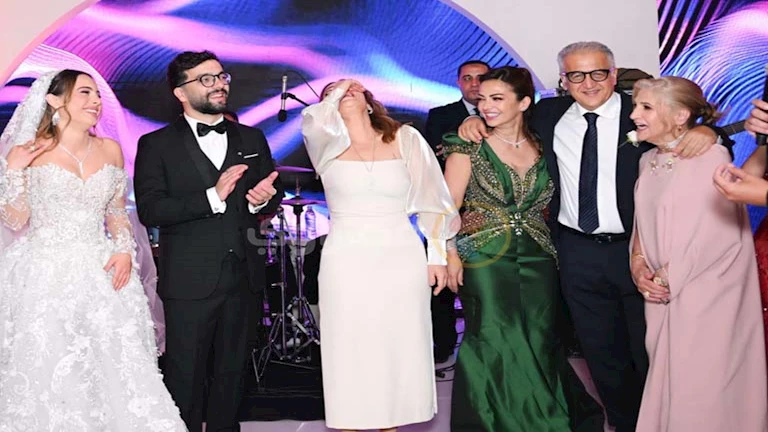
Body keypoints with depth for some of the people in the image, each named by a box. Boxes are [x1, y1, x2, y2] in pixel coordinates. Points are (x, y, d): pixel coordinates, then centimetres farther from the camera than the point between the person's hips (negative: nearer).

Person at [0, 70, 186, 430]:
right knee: (50, 375, 1)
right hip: (47, 278, -3)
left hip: (101, 273, 3)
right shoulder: (31, 152, -3)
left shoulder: (110, 150, 6)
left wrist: (125, 250, 0)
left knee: (119, 366, -3)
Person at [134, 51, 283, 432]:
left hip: (242, 275, 4)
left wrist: (264, 200, -8)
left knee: (232, 371, 15)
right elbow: (149, 210, -13)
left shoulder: (252, 139, 11)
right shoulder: (157, 145, -2)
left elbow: (272, 194, 17)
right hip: (189, 281, -4)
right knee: (185, 376, 4)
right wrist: (212, 197, -22)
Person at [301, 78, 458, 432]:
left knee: (400, 350, 6)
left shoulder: (405, 139, 4)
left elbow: (431, 199, 5)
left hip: (402, 259, 1)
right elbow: (313, 122, -21)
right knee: (350, 352, 2)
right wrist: (333, 95, -2)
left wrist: (437, 255, 1)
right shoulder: (327, 144, 3)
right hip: (347, 263, -1)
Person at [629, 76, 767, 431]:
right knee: (666, 383, 13)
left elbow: (718, 233, -16)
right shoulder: (648, 162, 10)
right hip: (662, 297, 6)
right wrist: (638, 264, -1)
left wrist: (668, 277, -9)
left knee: (700, 388, 1)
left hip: (704, 300, -6)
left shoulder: (711, 157, -12)